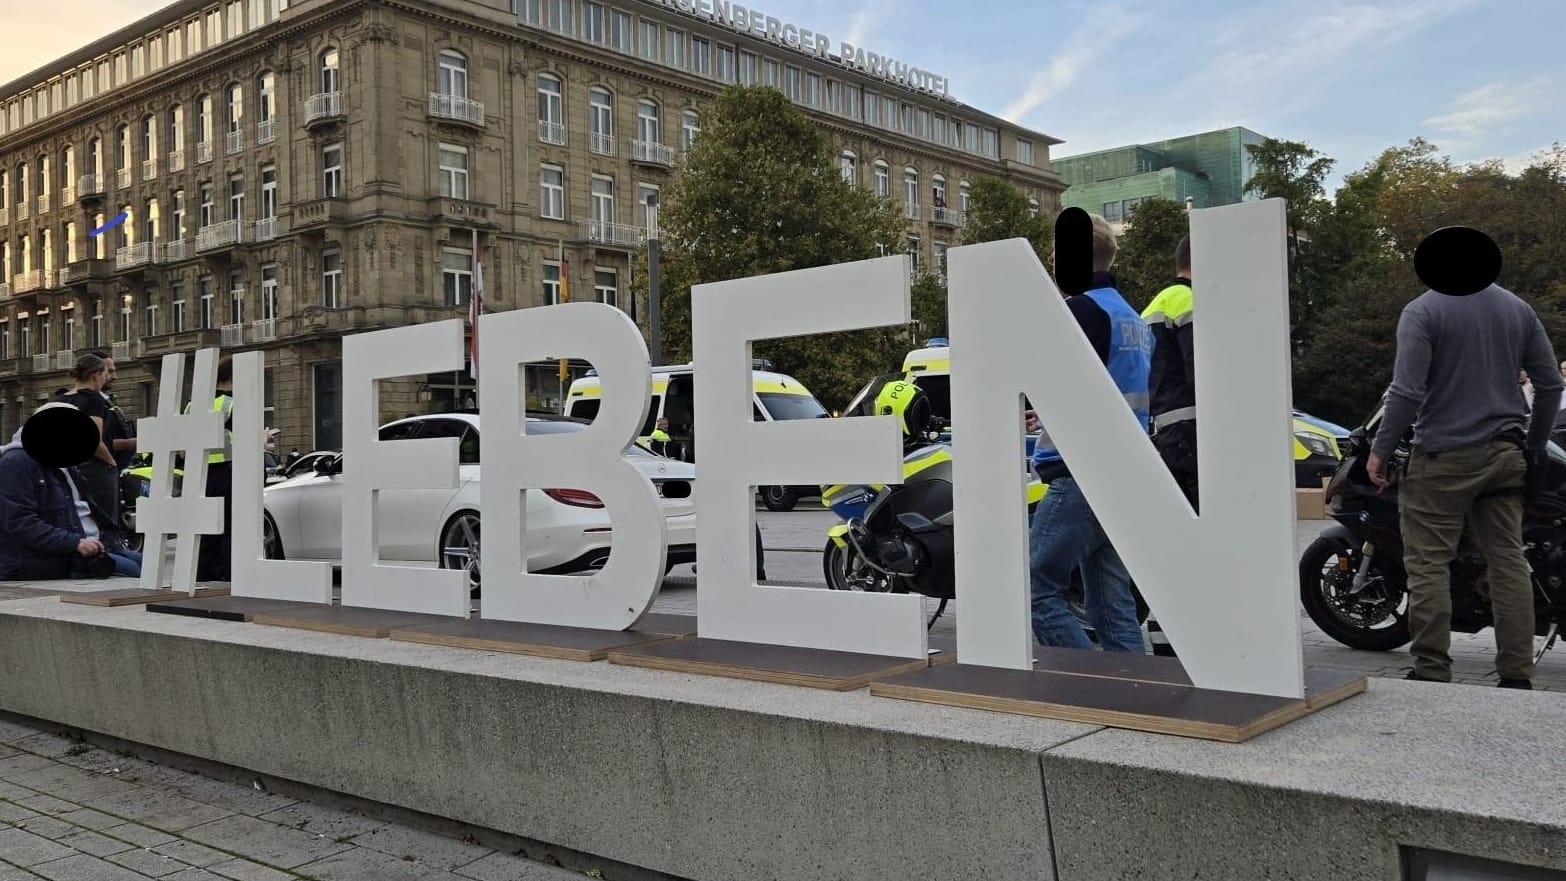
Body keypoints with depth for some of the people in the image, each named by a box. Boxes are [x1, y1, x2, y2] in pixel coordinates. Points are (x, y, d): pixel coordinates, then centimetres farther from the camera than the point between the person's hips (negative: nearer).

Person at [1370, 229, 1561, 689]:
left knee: (1428, 562, -2)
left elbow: (1407, 391, -17)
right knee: (1508, 559, 8)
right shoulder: (1516, 307, 11)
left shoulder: (1422, 311, -7)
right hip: (1505, 454, 6)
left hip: (1444, 457, -6)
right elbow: (1550, 383, 12)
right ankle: (1517, 675, 9)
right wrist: (1533, 446, 22)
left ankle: (1432, 671, -3)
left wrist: (1380, 450, -9)